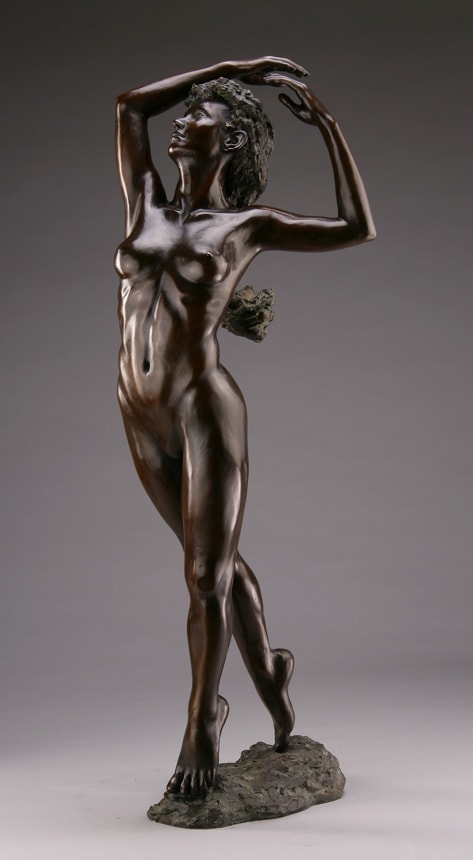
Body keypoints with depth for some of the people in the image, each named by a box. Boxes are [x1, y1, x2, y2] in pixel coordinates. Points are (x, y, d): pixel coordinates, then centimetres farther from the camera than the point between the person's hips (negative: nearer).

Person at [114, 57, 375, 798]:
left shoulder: (247, 224, -1)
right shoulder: (147, 206, 10)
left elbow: (359, 228, -3)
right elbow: (131, 105, 18)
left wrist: (326, 122, 2)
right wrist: (234, 68, 21)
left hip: (205, 408, -5)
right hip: (143, 418, 5)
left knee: (209, 576, 0)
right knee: (218, 562, 18)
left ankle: (201, 726, 18)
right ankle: (268, 680, 38)